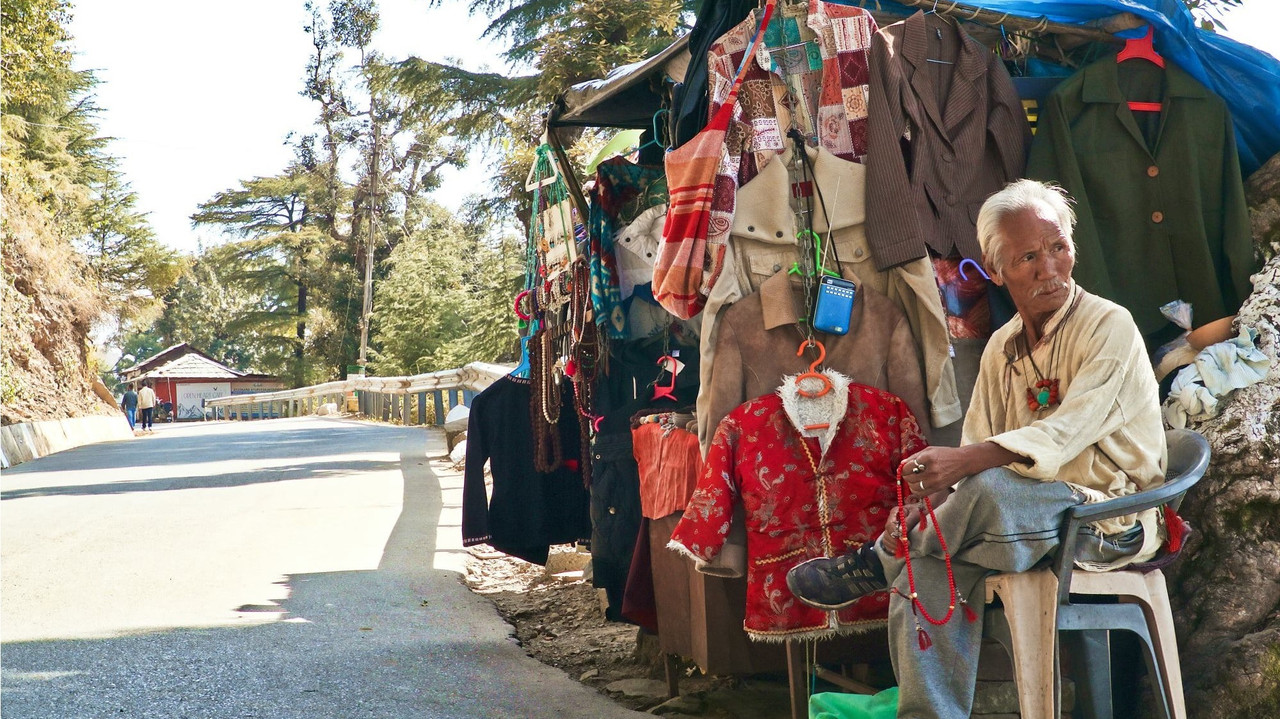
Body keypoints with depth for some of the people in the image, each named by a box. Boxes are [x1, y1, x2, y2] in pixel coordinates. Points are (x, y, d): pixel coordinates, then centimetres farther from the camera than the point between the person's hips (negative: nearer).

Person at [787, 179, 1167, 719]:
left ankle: (875, 563, -11)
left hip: (1113, 524, -6)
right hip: (1024, 517, 6)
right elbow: (974, 452, 7)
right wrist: (928, 504, -15)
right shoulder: (1001, 349, 11)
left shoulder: (1108, 326, -9)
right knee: (925, 574, -22)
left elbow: (1065, 433, -24)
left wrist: (965, 460, -38)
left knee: (991, 488, -35)